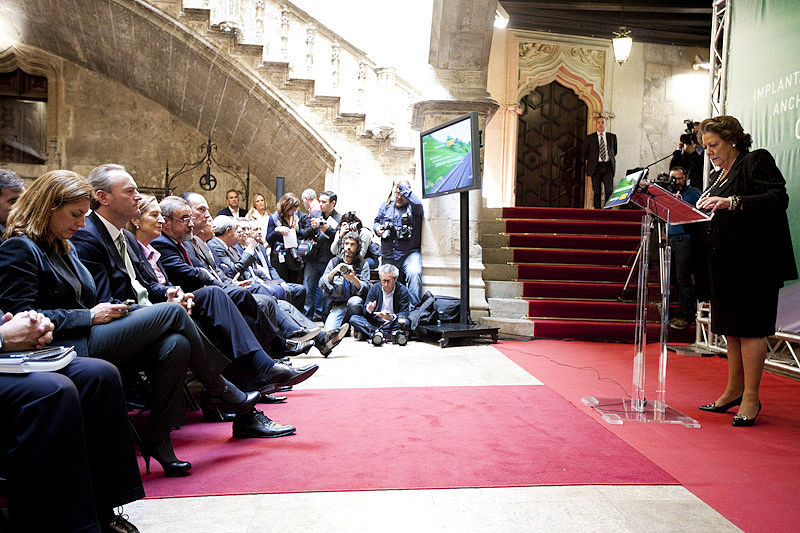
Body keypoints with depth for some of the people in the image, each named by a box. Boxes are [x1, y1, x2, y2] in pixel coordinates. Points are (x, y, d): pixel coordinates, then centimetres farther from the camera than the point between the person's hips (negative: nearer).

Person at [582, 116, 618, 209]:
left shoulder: (612, 137, 13)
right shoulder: (590, 138, 8)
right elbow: (585, 154, 14)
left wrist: (613, 159, 17)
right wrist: (588, 166, 8)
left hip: (608, 166, 1)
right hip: (595, 167, -1)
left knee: (609, 190, -9)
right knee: (597, 191, -2)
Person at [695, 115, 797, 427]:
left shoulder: (757, 161, -5)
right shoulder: (718, 175, 19)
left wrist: (731, 201, -29)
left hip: (753, 261, -8)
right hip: (725, 264, 8)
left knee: (749, 327, -5)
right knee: (731, 327, 12)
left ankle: (750, 398, 3)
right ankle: (734, 390, 22)